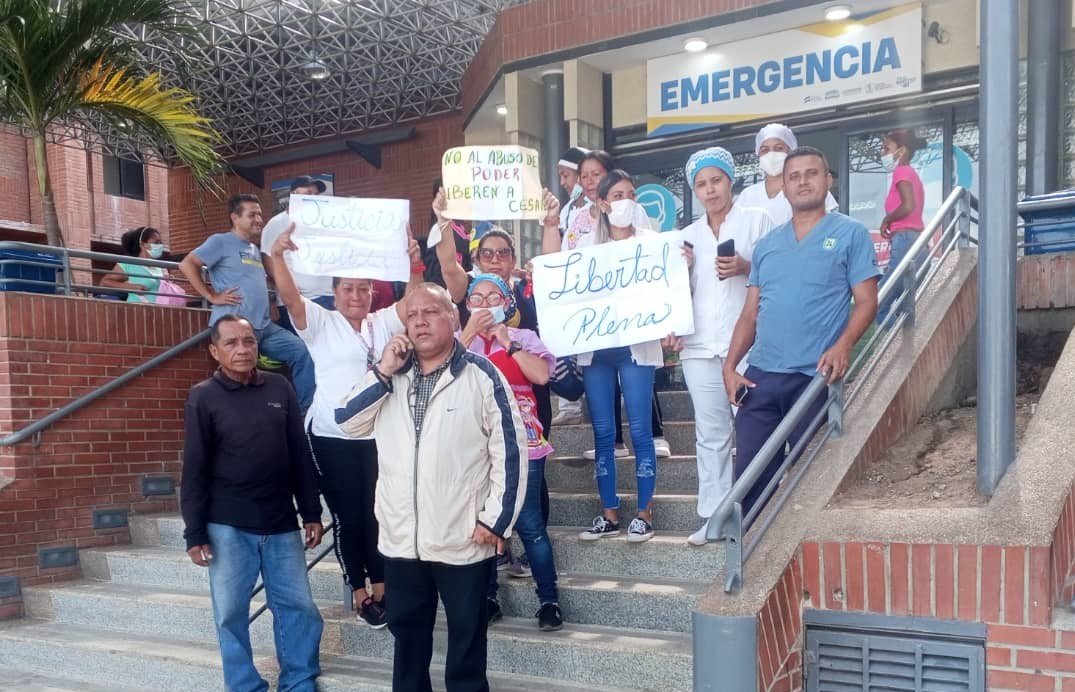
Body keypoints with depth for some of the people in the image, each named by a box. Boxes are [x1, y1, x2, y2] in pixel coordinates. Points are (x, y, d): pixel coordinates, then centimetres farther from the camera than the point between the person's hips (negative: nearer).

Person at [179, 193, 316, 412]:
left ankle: (304, 410, -1)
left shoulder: (255, 249, 23)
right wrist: (212, 296, -10)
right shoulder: (221, 241, 0)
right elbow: (187, 264, -9)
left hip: (264, 326, 7)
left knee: (302, 352, -4)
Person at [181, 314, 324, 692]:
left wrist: (312, 513, 8)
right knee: (231, 613, 5)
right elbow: (194, 470, -3)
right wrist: (195, 532, -5)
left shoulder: (280, 388, 4)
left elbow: (300, 455, 8)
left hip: (281, 523, 2)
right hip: (227, 526, -2)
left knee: (299, 607, 6)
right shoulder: (202, 397, -3)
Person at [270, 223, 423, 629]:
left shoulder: (384, 323, 11)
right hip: (331, 436, -2)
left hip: (377, 434, 3)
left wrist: (414, 264, -24)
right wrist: (278, 256, -30)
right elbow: (289, 296, -12)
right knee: (347, 514, 6)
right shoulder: (320, 323, 3)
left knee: (378, 512, 9)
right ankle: (359, 593, 18)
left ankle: (380, 589, 22)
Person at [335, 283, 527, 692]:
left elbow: (510, 449, -10)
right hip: (400, 536, 5)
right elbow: (348, 424, 1)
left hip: (463, 538, -4)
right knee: (407, 630, 21)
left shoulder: (482, 375, -10)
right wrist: (383, 373, -9)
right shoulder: (391, 374, 7)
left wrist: (496, 518, -12)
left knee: (466, 635, 13)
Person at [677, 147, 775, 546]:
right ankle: (713, 516, 11)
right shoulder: (689, 234, 17)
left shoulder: (757, 220, 5)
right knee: (710, 434, 5)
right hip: (701, 345, 4)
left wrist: (745, 267, -15)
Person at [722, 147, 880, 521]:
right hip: (760, 376, 4)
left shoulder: (850, 234, 3)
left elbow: (866, 301, -3)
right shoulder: (767, 244, 17)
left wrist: (843, 344, -21)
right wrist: (730, 365, 5)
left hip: (816, 377, -4)